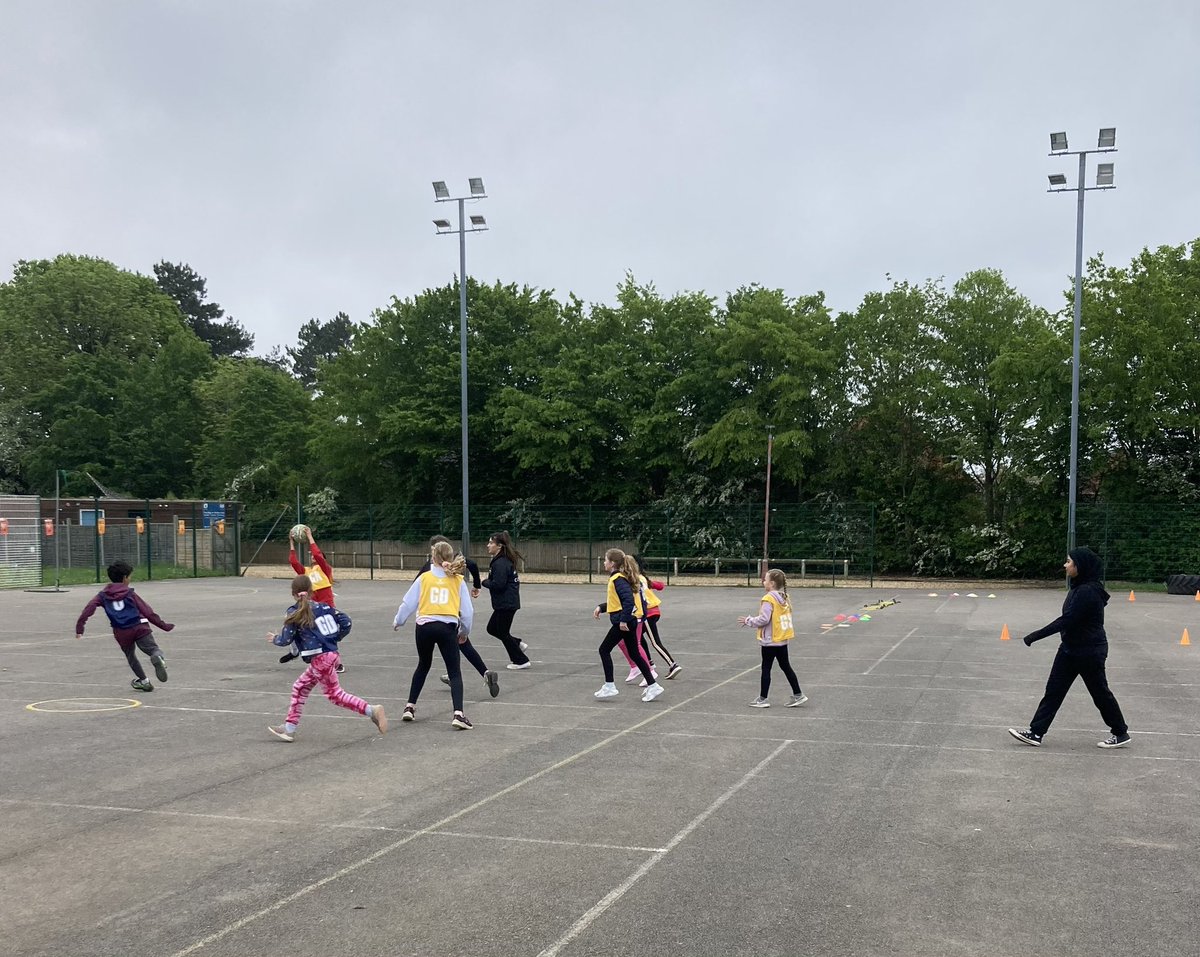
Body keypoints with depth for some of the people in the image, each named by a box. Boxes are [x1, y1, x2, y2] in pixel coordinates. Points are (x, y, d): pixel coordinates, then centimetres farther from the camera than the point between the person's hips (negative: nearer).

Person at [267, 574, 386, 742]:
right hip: (331, 654, 8)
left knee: (335, 694, -1)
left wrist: (274, 639, 15)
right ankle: (289, 729, 22)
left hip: (320, 659, -8)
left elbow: (286, 640, -6)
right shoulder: (323, 607, 9)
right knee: (300, 687, 17)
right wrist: (336, 639, 18)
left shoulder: (295, 613, -7)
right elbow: (345, 621, 3)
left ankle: (372, 710, -12)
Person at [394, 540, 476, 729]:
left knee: (423, 666, 25)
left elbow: (408, 603, 5)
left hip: (424, 626, 2)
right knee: (454, 672, 3)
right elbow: (467, 610, 6)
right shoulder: (458, 580, 4)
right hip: (447, 628, -1)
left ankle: (410, 707, 28)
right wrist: (465, 630, 22)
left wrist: (398, 621, 23)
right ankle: (458, 714, -13)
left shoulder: (424, 577, 4)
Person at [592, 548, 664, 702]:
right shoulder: (618, 578, 14)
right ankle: (652, 685, 12)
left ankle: (609, 686, 3)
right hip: (630, 620, 10)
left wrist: (623, 620, -26)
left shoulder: (618, 579, -16)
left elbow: (629, 599, -26)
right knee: (634, 654, 12)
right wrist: (601, 607, 18)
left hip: (623, 622, -10)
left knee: (604, 649, 0)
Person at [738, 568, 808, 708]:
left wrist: (749, 621, -9)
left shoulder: (769, 599, -19)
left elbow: (764, 619, -23)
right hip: (783, 639, 8)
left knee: (766, 669, 1)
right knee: (786, 666, 16)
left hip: (770, 641, -8)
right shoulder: (784, 597, 7)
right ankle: (798, 695, 19)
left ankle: (762, 699, 7)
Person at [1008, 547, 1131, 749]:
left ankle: (1121, 733, 26)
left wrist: (1036, 635, -26)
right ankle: (1036, 732, 8)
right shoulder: (1078, 588, 5)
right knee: (1053, 690, 6)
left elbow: (1067, 621, -28)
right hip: (1070, 649, 9)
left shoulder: (1087, 592, -25)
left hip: (1089, 652, -9)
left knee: (1100, 692, 7)